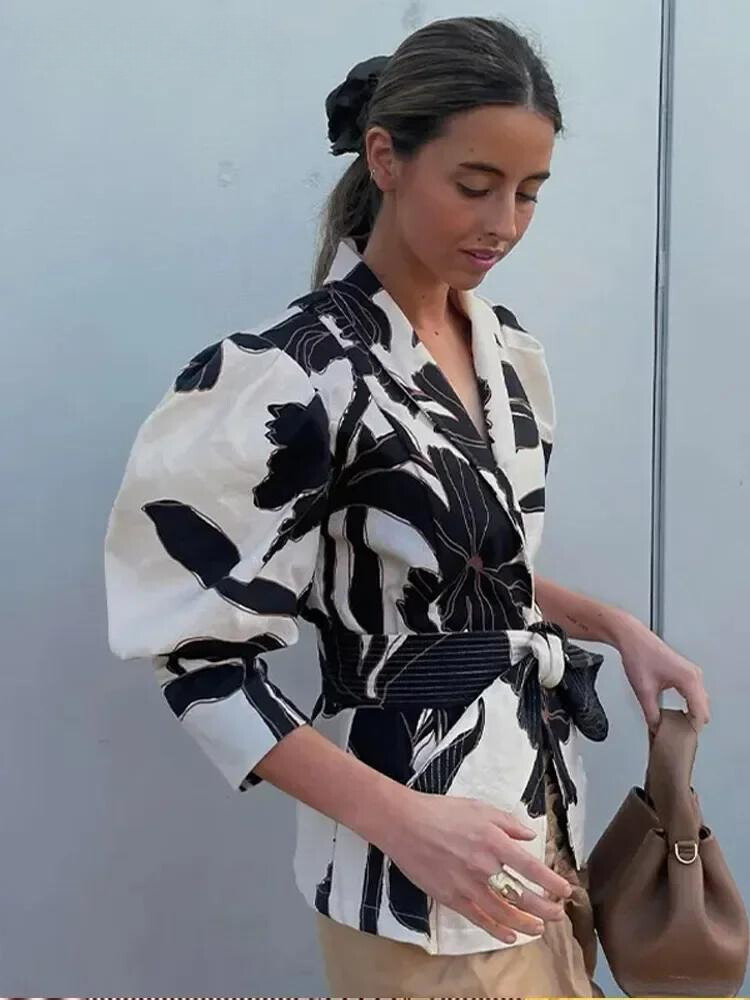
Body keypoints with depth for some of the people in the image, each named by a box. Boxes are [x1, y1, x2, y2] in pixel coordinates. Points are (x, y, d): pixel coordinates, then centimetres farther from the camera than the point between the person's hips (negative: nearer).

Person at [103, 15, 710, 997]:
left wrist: (618, 626, 1)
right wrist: (400, 820, -23)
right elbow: (202, 657, -17)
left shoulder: (507, 346, 3)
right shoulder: (300, 373, -20)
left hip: (537, 793, 7)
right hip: (417, 841, -7)